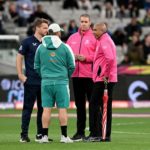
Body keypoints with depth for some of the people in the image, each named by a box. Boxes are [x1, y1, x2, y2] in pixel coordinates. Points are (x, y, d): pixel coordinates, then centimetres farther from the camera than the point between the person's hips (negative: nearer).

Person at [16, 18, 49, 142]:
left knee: (43, 108, 7)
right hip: (31, 81, -5)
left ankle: (41, 134, 14)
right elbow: (19, 57, -2)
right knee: (28, 108, -2)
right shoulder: (28, 42, -2)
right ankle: (24, 134, 0)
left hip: (45, 81, 5)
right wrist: (20, 75, -8)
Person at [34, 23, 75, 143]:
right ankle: (64, 136, 0)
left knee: (46, 109, 4)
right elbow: (72, 66, 1)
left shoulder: (41, 48, 4)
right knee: (62, 109, 1)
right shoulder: (64, 47, -3)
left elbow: (36, 66, 10)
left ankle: (45, 136, 2)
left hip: (46, 82, 2)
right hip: (61, 81, -2)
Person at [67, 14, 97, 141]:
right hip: (76, 75, 5)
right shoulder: (72, 37, 15)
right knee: (79, 104, 9)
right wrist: (72, 57, -4)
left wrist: (86, 58, -16)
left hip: (90, 75, -5)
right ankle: (80, 132, 14)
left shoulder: (94, 37, 0)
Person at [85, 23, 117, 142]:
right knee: (105, 106, 10)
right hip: (109, 79, 10)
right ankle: (105, 135, 12)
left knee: (94, 105, -7)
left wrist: (105, 74, -20)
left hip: (103, 79, -10)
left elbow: (110, 58, -25)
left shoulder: (104, 41, -11)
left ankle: (95, 134, -7)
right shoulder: (106, 40, 20)